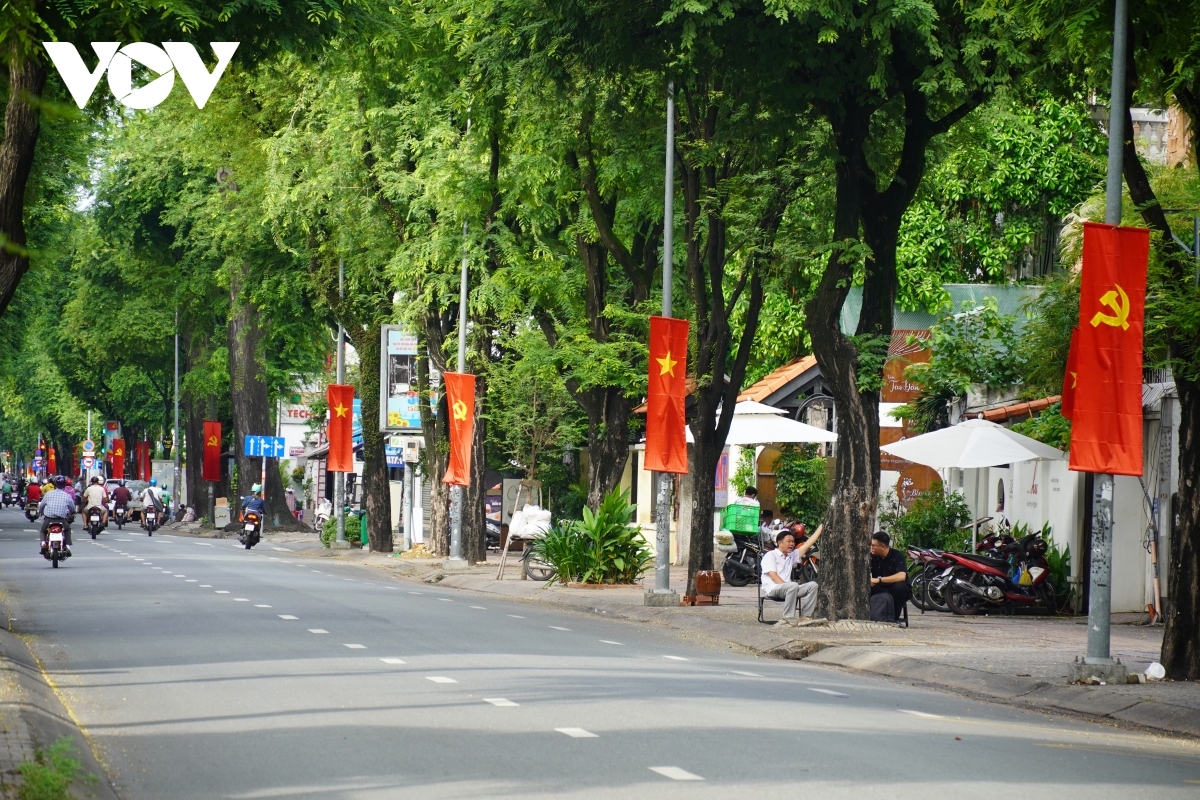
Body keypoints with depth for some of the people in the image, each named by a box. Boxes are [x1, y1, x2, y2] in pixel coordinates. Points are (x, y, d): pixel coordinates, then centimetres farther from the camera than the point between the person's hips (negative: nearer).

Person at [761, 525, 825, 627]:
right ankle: (788, 618, -34)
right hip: (772, 588, -8)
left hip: (786, 589, 8)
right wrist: (786, 585, -22)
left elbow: (807, 545, 19)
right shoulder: (770, 555, 1)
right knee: (793, 585, -36)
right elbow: (773, 576, -11)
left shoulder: (792, 555, 23)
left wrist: (820, 528, 16)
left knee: (812, 585, -9)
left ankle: (805, 616, -20)